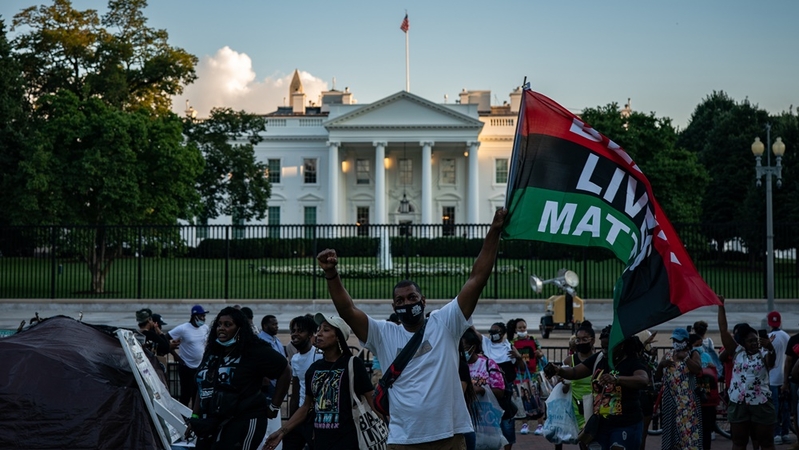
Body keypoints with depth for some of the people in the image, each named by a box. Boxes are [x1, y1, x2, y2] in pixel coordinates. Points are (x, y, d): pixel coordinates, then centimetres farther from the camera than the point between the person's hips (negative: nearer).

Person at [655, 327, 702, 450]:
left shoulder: (692, 354, 3)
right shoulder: (667, 355, 15)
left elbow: (698, 370, -16)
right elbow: (657, 377, 14)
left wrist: (685, 357, -13)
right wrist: (661, 364, -3)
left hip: (687, 401, -5)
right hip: (670, 399, 5)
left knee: (687, 428, -10)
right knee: (671, 429, 7)